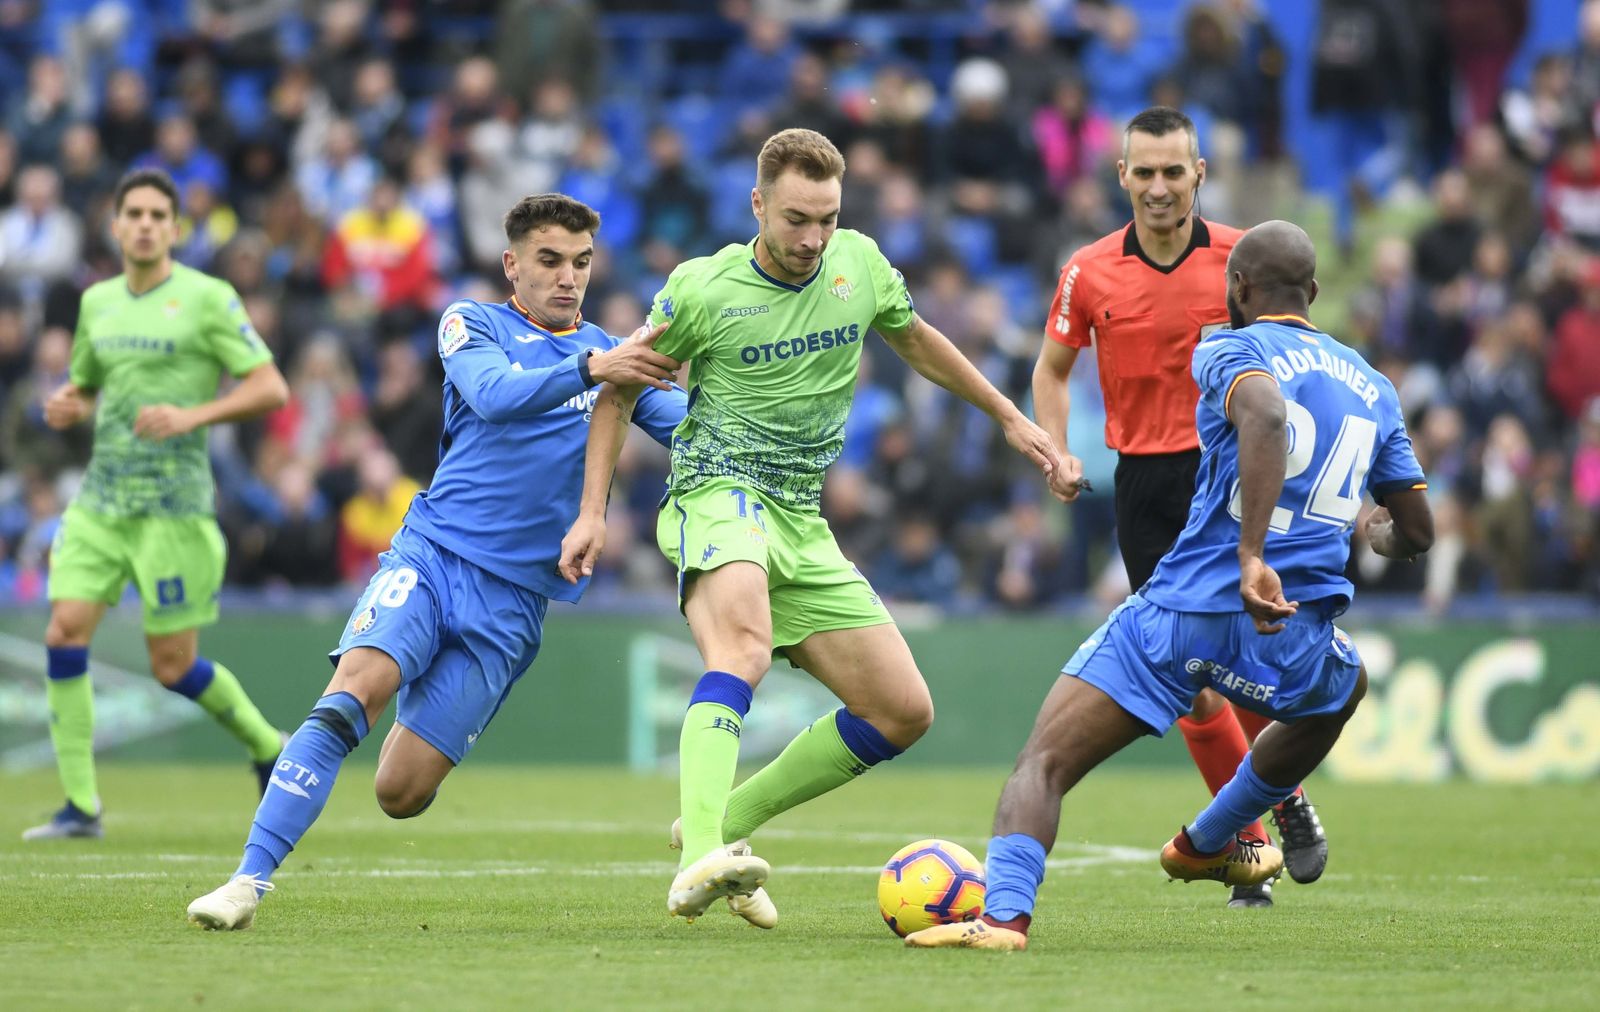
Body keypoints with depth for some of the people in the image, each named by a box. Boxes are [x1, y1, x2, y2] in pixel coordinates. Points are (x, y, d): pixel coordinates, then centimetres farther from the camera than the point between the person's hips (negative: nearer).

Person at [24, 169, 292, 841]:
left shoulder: (207, 299, -6)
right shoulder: (97, 302, 12)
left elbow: (271, 388, -8)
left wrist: (192, 415, -21)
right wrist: (66, 407, 2)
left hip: (174, 503, -5)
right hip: (100, 500, 5)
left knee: (174, 666, -3)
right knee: (65, 631, -10)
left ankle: (268, 748, 25)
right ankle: (80, 806, -4)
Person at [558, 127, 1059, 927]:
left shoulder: (859, 264, 4)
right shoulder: (701, 289, -8)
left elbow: (916, 341, 25)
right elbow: (619, 394, 5)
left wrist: (1009, 418, 30)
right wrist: (594, 512, -2)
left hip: (803, 523, 7)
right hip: (719, 493, -7)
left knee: (904, 712, 1)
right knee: (745, 649, -37)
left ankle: (724, 822, 8)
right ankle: (699, 859, -53)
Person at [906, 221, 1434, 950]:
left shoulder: (1229, 351, 1)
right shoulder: (1373, 388, 17)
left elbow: (1266, 417, -24)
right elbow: (1417, 534, 23)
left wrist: (1252, 554, -30)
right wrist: (1376, 532, 47)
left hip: (1182, 615, -4)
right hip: (1291, 638, 4)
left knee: (1044, 759, -5)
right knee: (1345, 690, 40)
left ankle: (1004, 913, -29)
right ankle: (1206, 843, 50)